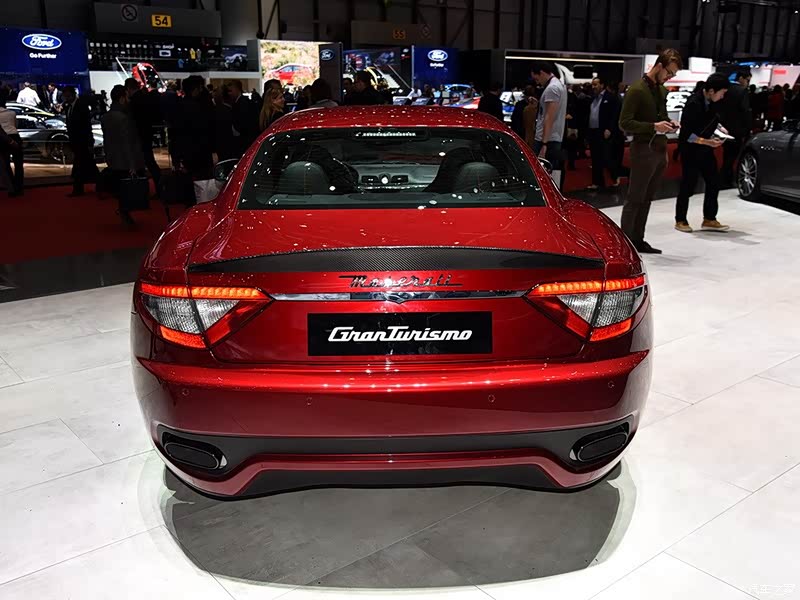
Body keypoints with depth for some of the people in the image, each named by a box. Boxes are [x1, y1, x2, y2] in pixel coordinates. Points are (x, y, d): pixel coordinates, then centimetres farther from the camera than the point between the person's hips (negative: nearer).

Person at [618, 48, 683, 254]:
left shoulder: (662, 90, 15)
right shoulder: (636, 89, -10)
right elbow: (625, 123, -15)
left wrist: (668, 124, 5)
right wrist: (654, 126, -22)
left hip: (659, 150, 8)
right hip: (643, 150, -8)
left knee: (646, 199, 10)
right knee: (634, 199, -4)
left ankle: (638, 240, 17)